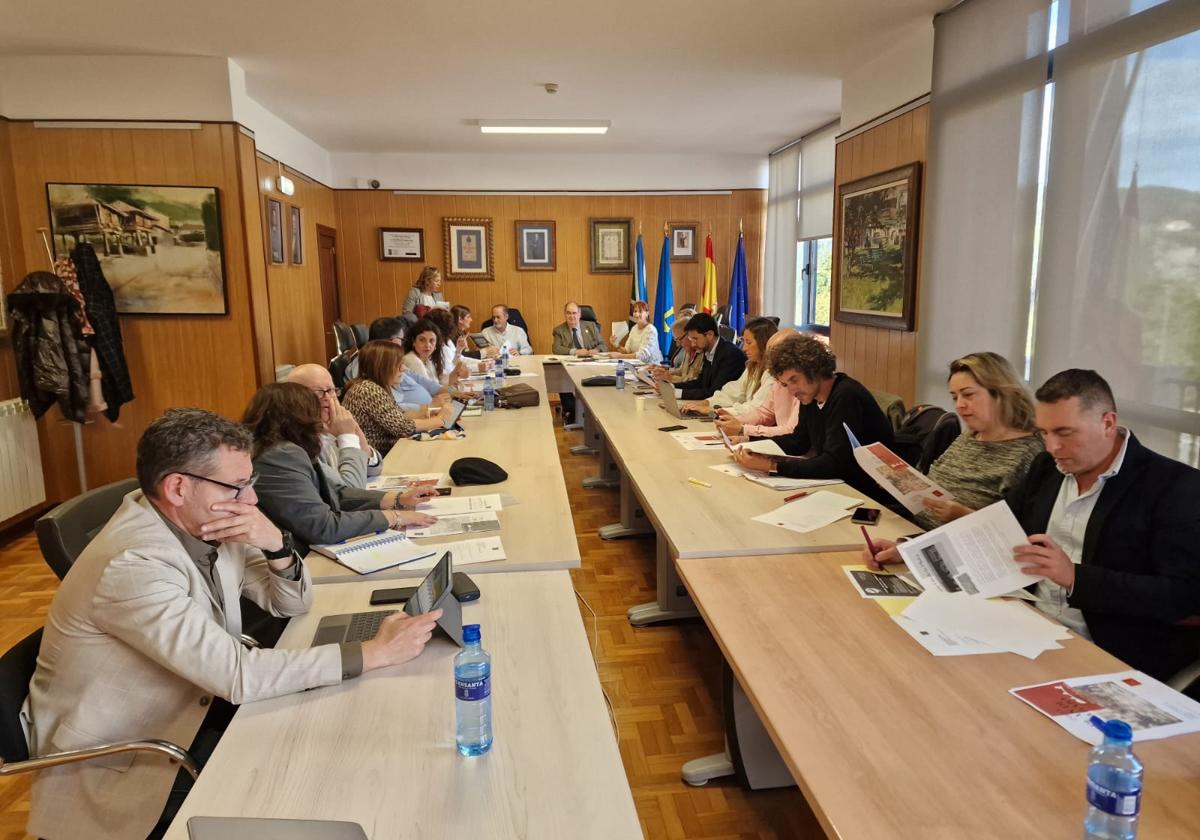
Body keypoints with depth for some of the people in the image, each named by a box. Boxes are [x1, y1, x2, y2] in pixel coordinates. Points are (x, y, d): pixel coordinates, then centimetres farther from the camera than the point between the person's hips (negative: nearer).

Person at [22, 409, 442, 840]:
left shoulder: (201, 524, -7)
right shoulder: (133, 565, -30)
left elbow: (293, 603, 1)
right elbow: (239, 676, -33)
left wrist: (276, 544, -20)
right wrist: (374, 653, -31)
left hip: (182, 713, 7)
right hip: (114, 763, -7)